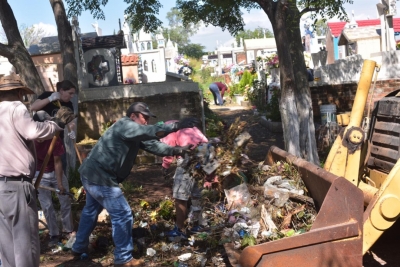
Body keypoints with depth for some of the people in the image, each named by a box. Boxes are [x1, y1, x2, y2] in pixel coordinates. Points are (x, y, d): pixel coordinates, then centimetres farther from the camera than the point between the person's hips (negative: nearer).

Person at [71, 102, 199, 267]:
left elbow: (153, 145, 5)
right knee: (122, 215, -5)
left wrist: (178, 150, -5)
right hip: (99, 177, -11)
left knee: (91, 210, 27)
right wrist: (176, 126, -34)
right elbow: (150, 132, -30)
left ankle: (79, 248, 43)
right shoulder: (124, 125, -15)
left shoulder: (134, 134, 14)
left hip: (91, 174, 11)